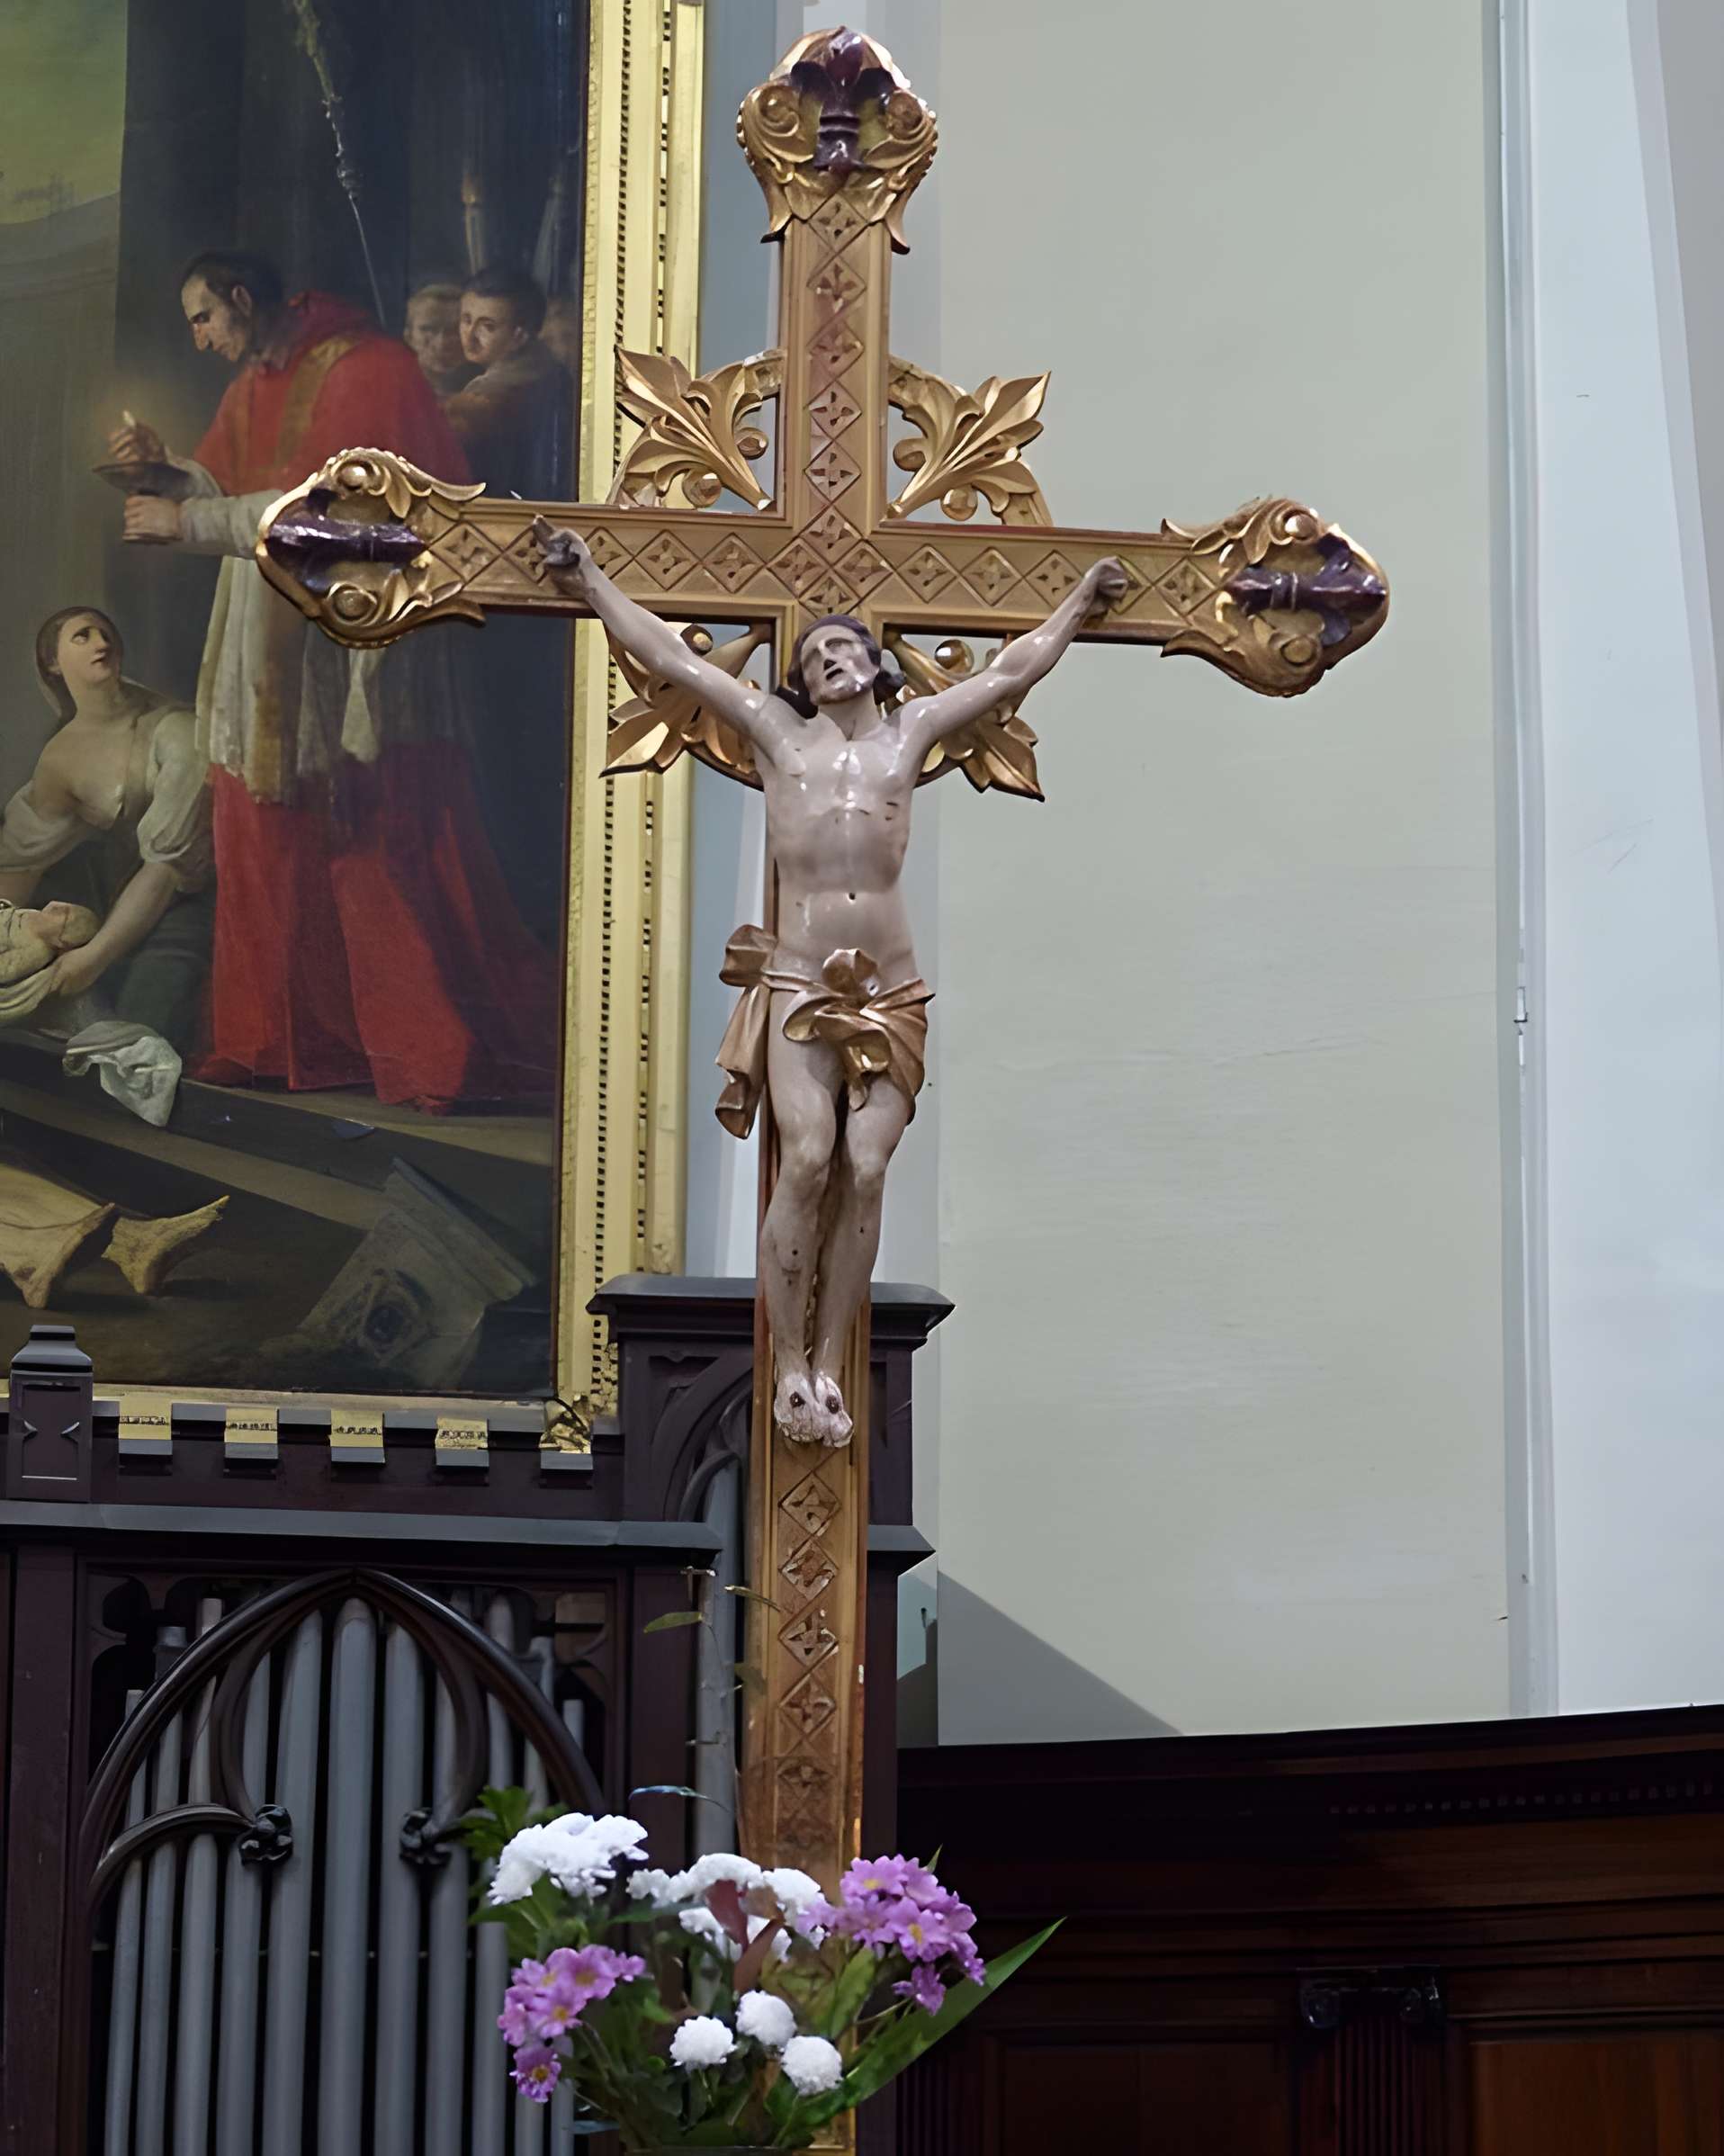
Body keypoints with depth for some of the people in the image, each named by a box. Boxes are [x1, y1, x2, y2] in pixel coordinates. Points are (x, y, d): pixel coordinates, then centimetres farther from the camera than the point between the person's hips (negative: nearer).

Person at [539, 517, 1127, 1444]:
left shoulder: (910, 731, 16)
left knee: (866, 1169, -9)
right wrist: (591, 585, 17)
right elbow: (672, 658, 15)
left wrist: (1080, 603, 34)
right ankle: (789, 1368, -11)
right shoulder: (776, 732, 12)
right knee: (807, 1160, -18)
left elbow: (1010, 673, 27)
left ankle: (829, 1365, -2)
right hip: (798, 984, -2)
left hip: (890, 992, 2)